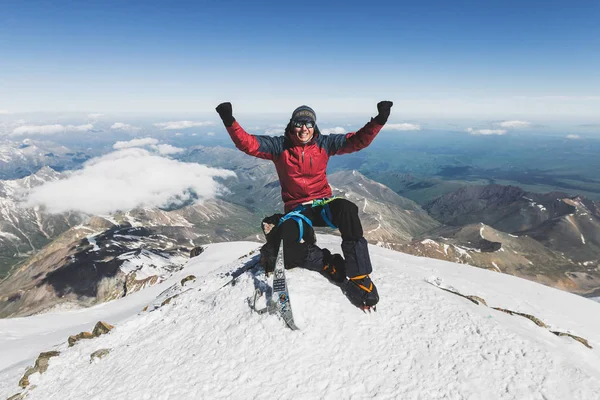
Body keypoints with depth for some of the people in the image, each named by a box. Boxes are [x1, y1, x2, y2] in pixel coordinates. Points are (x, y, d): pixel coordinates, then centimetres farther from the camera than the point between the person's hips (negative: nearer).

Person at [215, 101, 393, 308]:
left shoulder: (324, 143, 3)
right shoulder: (279, 146, -1)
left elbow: (357, 140, -1)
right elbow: (248, 143, -8)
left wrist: (378, 121, -16)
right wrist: (230, 122, -24)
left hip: (323, 204, 1)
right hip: (297, 210, -1)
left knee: (346, 209, -35)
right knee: (289, 254, -30)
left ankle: (359, 277, -26)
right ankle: (334, 267, -6)